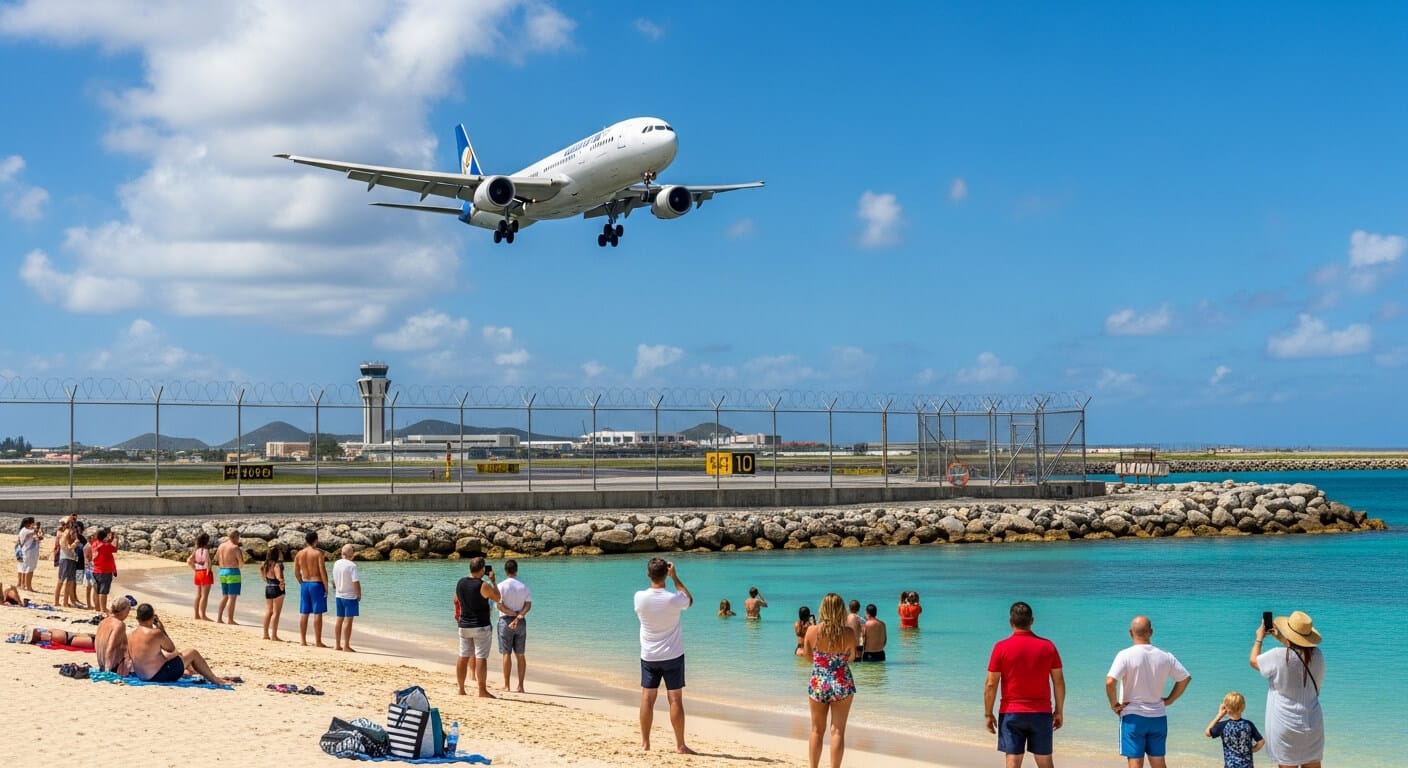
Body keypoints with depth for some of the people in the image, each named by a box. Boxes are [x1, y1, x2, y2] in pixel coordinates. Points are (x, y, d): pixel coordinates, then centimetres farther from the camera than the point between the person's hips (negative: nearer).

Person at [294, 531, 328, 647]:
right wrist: (326, 587, -8)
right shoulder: (318, 553, -10)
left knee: (303, 613, 9)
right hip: (317, 584, -5)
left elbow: (296, 573, 9)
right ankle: (318, 641, -3)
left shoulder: (299, 554, 5)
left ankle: (303, 640, 12)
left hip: (304, 585, 5)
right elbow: (322, 571, -14)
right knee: (317, 613, -3)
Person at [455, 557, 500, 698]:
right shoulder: (483, 586, -17)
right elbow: (497, 597, -2)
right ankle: (482, 691, -3)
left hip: (464, 626, 6)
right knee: (481, 658, -4)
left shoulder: (460, 582, 2)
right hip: (481, 626, -6)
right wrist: (493, 580, 5)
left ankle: (461, 690, 15)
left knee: (463, 657, 10)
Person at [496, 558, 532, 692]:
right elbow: (528, 605, -6)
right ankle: (520, 686, 5)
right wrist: (519, 617, -15)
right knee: (520, 655, 6)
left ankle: (506, 685, 1)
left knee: (506, 654, 1)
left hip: (505, 621, -3)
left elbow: (500, 606, -13)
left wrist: (513, 614, -5)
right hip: (521, 622, 3)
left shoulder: (501, 586, -6)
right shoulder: (524, 587, 3)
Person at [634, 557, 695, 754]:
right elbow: (689, 599, 6)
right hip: (673, 656, -2)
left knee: (647, 699, 9)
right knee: (675, 700, 1)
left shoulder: (640, 597, -11)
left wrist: (654, 575, 10)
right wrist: (675, 577, 4)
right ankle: (680, 745, 4)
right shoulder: (673, 599, -17)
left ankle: (644, 742, 13)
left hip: (649, 656, 2)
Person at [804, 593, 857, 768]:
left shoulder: (812, 631, -11)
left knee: (817, 731, 16)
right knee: (838, 731, 5)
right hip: (842, 686, -1)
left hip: (818, 684, 1)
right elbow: (851, 657, 3)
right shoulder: (849, 633, -13)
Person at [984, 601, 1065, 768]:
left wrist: (988, 714, 2)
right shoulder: (1048, 646, 0)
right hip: (1042, 713, 2)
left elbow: (991, 684, -7)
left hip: (1011, 713, -2)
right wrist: (1058, 711, 13)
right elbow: (1059, 682, 3)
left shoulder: (1001, 647, -7)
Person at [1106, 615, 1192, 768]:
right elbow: (1185, 678, 9)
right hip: (1158, 717, 4)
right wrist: (1169, 700, 15)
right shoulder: (1165, 657, 0)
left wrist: (1114, 704, -8)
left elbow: (1110, 682, -23)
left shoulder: (1125, 655, -13)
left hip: (1133, 716, -4)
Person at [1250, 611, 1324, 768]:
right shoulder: (1317, 655, -6)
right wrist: (1281, 639, 26)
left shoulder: (1279, 656, -19)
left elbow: (1254, 661, 1)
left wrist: (1259, 638, 17)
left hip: (1285, 725, -4)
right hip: (1311, 724, 4)